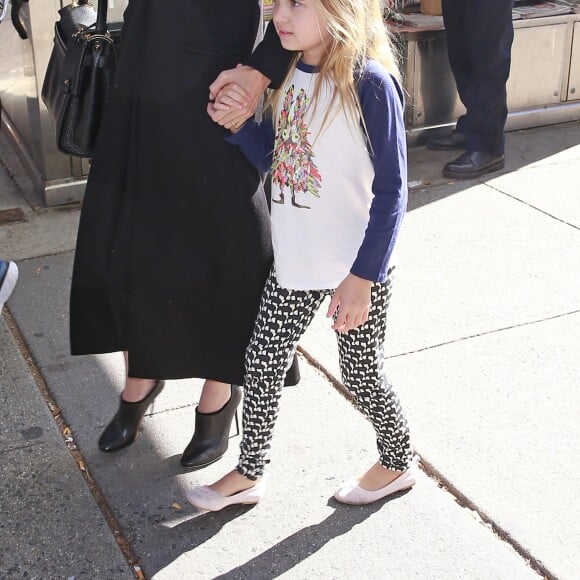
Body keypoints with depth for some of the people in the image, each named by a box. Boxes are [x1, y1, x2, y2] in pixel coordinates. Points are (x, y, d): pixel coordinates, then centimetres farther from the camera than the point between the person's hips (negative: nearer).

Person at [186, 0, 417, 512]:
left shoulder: (370, 83, -20)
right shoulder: (291, 75, 1)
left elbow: (391, 192, -18)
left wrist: (362, 277, -20)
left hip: (356, 268, -6)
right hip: (294, 261, 7)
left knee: (361, 372, 12)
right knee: (262, 363, 13)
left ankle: (398, 462, 39)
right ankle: (250, 473, 33)